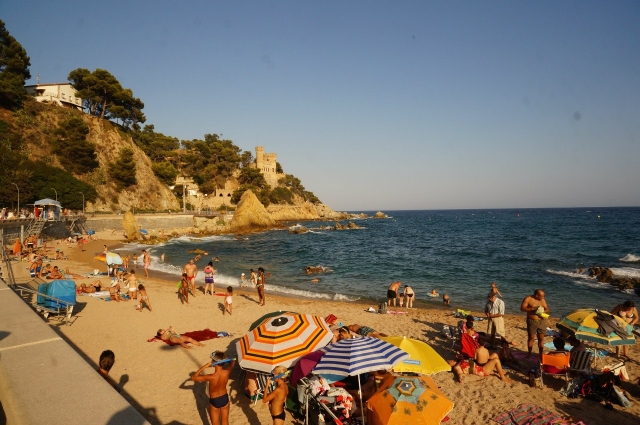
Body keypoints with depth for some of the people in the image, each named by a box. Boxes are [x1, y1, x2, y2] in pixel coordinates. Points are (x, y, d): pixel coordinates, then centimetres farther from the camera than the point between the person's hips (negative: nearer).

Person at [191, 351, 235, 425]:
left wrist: (205, 366, -23)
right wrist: (223, 359, -11)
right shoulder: (227, 372, -25)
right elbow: (233, 361, -2)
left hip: (214, 401, -3)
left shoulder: (211, 377, -34)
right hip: (225, 399, 3)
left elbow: (193, 377, -23)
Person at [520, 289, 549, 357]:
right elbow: (522, 308, -12)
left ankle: (541, 354, 19)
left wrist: (544, 312, -10)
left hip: (542, 321, 4)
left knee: (541, 338, 6)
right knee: (531, 338, 3)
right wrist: (533, 308, -21)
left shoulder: (542, 300, 6)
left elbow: (547, 309, 13)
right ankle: (529, 354, 13)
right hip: (532, 321, -3)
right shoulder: (528, 299, -7)